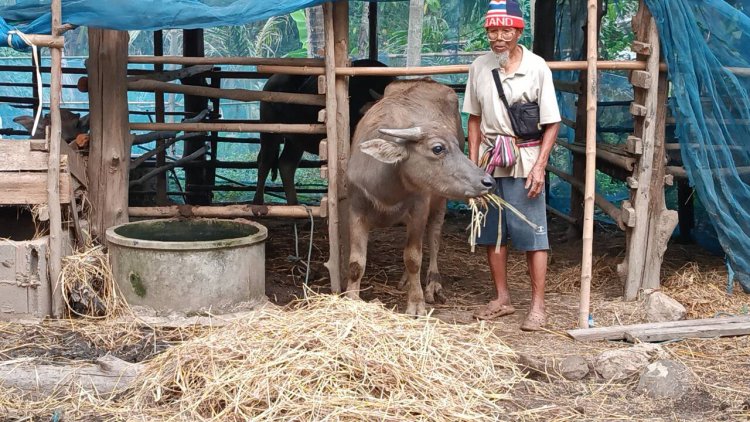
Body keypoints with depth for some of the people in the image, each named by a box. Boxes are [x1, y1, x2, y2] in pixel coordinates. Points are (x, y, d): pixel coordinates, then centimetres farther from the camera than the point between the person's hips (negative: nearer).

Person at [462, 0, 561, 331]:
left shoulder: (536, 67, -8)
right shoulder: (479, 67, 3)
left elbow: (551, 123, -5)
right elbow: (475, 119, 10)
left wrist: (539, 166, -12)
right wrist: (472, 163, 5)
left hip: (524, 161, -4)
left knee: (532, 234, -2)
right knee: (492, 232, 11)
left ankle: (537, 306, 6)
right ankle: (502, 299, 24)